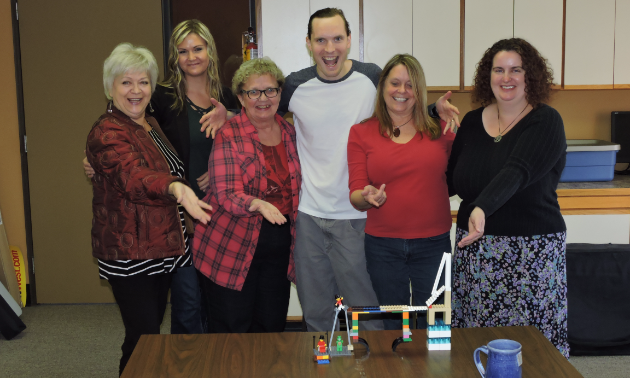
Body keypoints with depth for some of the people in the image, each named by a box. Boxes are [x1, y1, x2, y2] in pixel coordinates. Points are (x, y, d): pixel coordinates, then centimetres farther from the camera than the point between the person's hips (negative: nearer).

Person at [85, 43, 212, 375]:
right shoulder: (107, 133, -16)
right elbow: (133, 177, -36)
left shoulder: (151, 124, 11)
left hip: (162, 247, 9)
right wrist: (175, 187, -55)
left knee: (152, 330, 17)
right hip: (129, 255, -8)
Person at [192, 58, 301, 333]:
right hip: (232, 248, -5)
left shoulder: (290, 132, 6)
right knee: (232, 331, 3)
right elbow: (226, 194, -19)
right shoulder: (228, 136, -10)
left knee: (272, 328, 13)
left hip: (279, 246, 5)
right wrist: (258, 204, -38)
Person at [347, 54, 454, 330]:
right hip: (382, 244, 0)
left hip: (433, 243, 0)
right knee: (393, 327, 13)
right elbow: (356, 196, 1)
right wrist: (367, 197, -22)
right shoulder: (361, 133, 3)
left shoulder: (439, 129, 4)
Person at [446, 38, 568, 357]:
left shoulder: (545, 122, -5)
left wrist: (482, 208, -38)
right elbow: (452, 181, 14)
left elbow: (517, 172, -23)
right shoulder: (471, 122, 9)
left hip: (533, 248, -4)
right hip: (476, 247, 4)